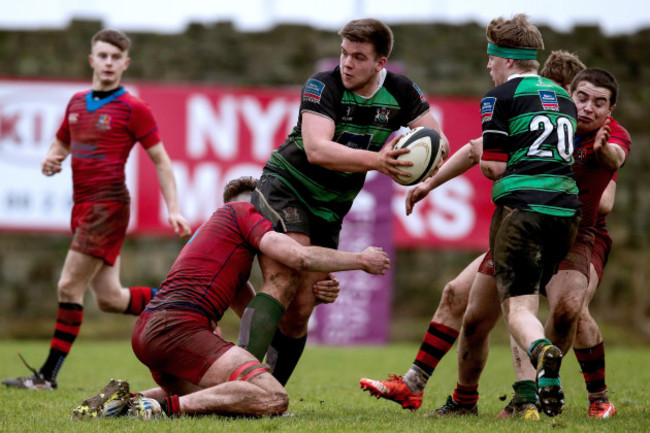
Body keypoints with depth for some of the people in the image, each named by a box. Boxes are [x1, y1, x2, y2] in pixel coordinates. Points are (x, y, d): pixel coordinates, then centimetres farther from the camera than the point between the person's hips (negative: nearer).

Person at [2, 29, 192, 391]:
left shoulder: (133, 109, -5)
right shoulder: (77, 103, 14)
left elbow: (161, 161, -3)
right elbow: (60, 145, 26)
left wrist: (174, 210, -11)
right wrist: (51, 161, 1)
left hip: (109, 205, -8)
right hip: (84, 207, 8)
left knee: (70, 287, -11)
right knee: (109, 298, 8)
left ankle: (48, 375, -6)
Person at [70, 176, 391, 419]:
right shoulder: (243, 211, 8)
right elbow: (299, 256, -8)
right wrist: (361, 260, 5)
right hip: (178, 326, -10)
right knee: (272, 399, -19)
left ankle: (125, 400, 12)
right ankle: (171, 406, -27)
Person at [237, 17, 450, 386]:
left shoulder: (401, 92, -4)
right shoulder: (324, 87, -20)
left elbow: (438, 140, 0)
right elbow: (316, 150, -33)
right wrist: (376, 160, -44)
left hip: (329, 212, 5)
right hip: (284, 189, -5)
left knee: (299, 312, 1)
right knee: (283, 282, -26)